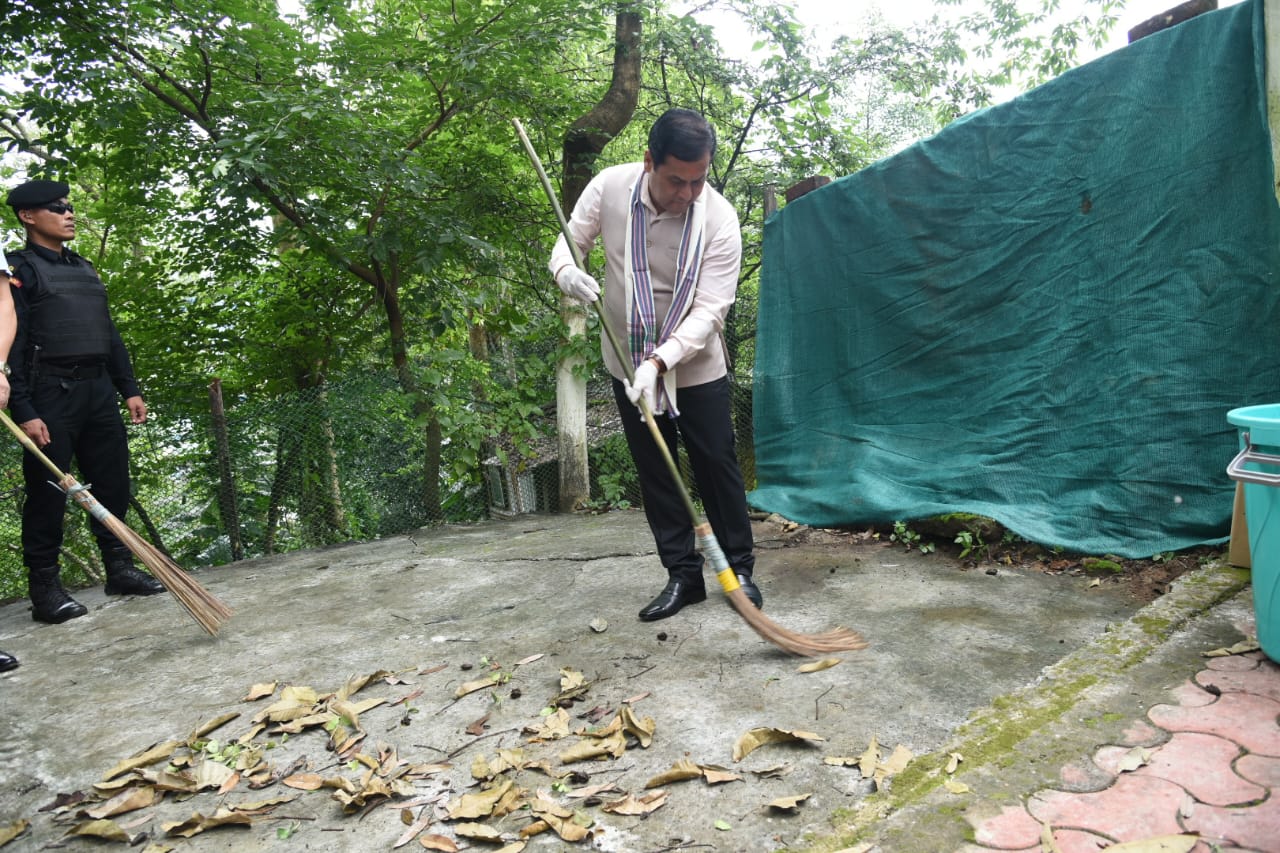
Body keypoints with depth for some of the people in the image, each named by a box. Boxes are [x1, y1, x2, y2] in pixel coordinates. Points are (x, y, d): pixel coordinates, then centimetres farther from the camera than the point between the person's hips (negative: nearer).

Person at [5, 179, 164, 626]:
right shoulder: (18, 269, -3)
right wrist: (23, 411, -17)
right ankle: (45, 588, 8)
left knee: (113, 484, 9)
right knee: (48, 492, -1)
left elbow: (110, 333, 20)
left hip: (99, 390, 7)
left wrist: (129, 388, 13)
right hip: (50, 393, -6)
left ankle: (120, 569, 20)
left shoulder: (85, 268, 19)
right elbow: (13, 344, -10)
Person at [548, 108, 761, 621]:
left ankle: (740, 567, 21)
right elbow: (569, 243, 0)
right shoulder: (609, 187, -13)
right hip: (629, 360, 3)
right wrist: (567, 271, -25)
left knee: (717, 464, 4)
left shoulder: (719, 218, -20)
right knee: (653, 472, 8)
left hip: (695, 364, -2)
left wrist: (659, 363, -34)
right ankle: (683, 574, 20)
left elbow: (709, 310, -23)